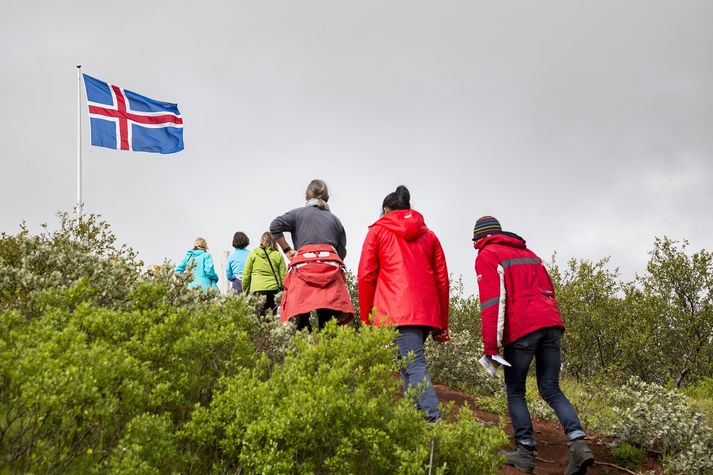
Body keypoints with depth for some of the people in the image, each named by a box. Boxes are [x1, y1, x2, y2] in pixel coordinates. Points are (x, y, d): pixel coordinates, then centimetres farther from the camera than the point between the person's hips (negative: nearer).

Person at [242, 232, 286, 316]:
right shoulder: (278, 255, 5)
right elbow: (283, 276, 4)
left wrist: (245, 291, 17)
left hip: (257, 290, 0)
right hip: (274, 289, 1)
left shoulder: (253, 253, 7)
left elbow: (246, 274, 9)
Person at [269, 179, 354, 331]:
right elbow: (342, 251, 16)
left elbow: (275, 226, -1)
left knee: (301, 318, -7)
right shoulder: (334, 219, 24)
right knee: (327, 320, -2)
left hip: (304, 264, -2)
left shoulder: (298, 213, 16)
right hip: (331, 266, 2)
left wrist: (287, 250, 7)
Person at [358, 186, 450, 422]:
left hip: (396, 312, -5)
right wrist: (442, 324, 20)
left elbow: (366, 276, 4)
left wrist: (366, 318, 9)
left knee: (415, 366, -13)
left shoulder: (378, 231, 12)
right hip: (428, 313, 5)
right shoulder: (429, 236, 22)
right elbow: (442, 281, 18)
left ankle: (434, 419, -28)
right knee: (409, 362, 16)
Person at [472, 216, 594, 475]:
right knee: (551, 389, 10)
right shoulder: (529, 253, 28)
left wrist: (490, 347, -8)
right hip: (551, 324, 6)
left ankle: (526, 451, 5)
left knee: (514, 390, 9)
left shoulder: (487, 256, 6)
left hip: (521, 328, -6)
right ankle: (578, 442, -9)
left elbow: (491, 301, -6)